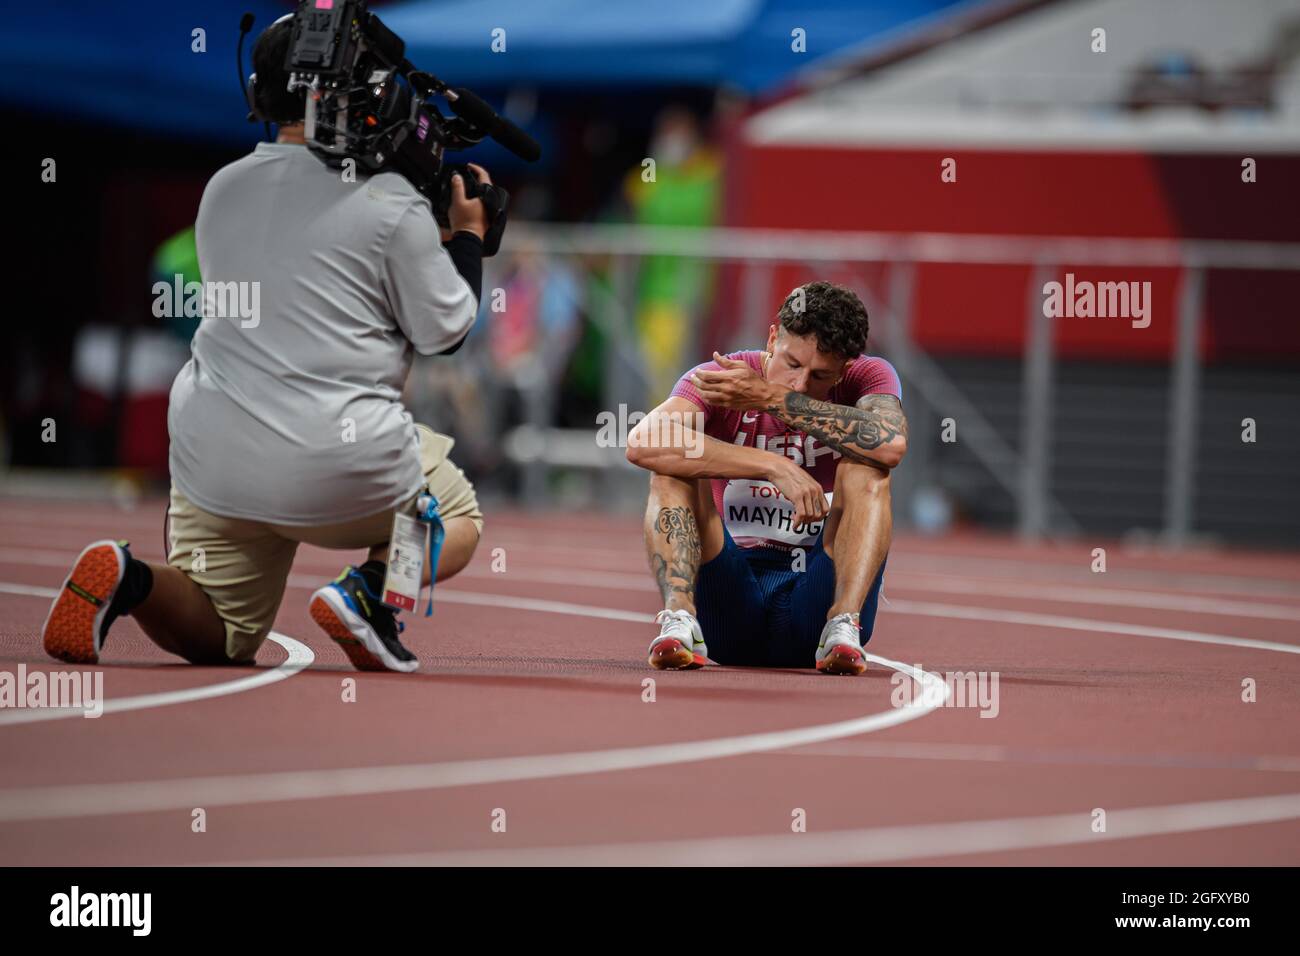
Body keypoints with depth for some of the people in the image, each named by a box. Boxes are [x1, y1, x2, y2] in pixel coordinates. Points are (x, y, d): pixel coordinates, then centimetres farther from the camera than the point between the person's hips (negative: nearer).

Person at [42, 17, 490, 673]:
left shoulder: (221, 190, 10)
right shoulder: (390, 202, -7)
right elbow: (443, 331, 1)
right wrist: (468, 232, 17)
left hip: (210, 459, 4)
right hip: (338, 471, -4)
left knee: (218, 639, 17)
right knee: (455, 518, 25)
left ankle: (128, 581, -16)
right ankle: (368, 593, -7)